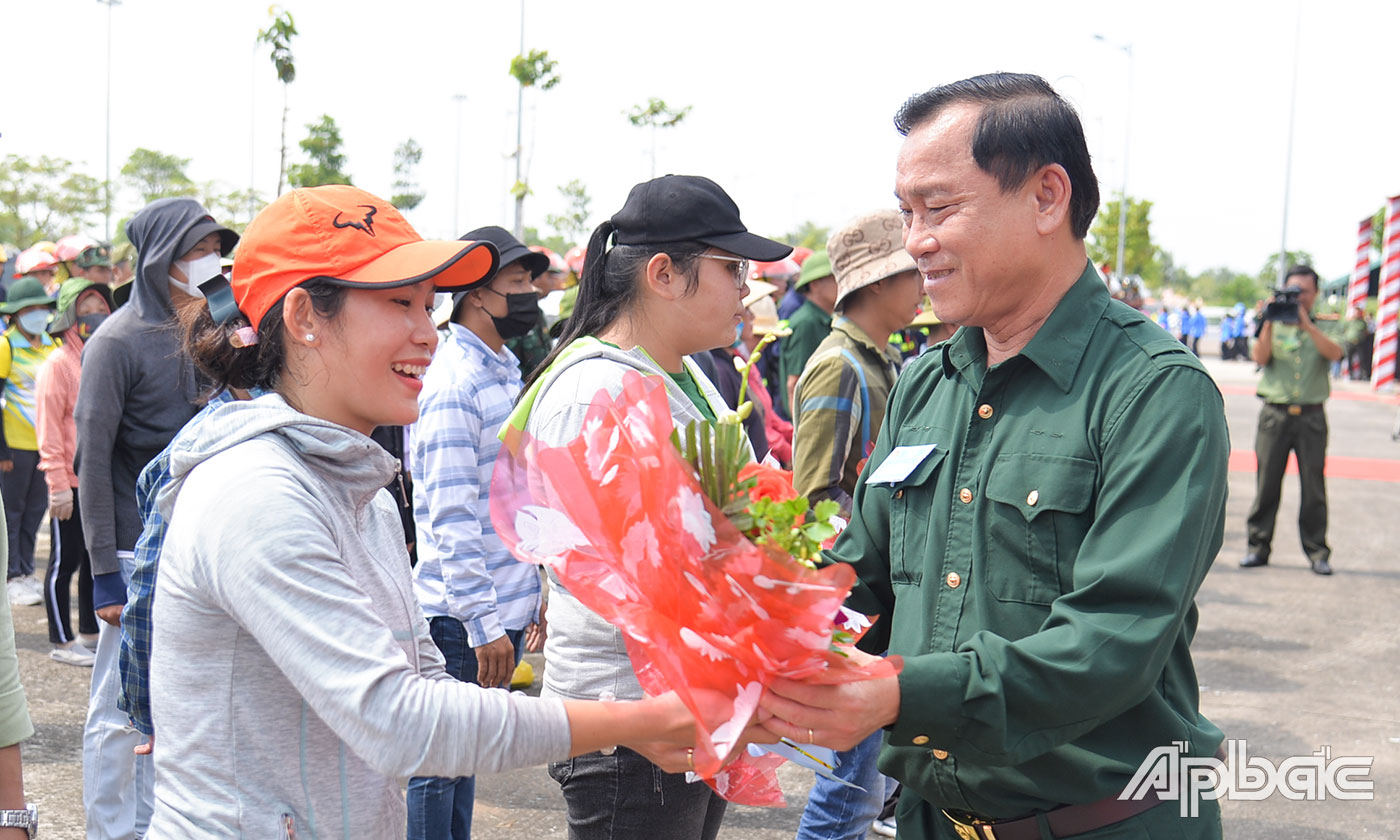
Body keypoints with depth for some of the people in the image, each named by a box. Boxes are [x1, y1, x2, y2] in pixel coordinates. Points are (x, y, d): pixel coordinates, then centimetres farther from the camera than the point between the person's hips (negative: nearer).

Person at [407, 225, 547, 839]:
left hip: (502, 608, 9)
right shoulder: (453, 382, -16)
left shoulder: (504, 372, 13)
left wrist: (535, 590, 19)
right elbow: (451, 516, -20)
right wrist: (484, 622, -21)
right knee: (438, 765, 2)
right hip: (462, 619, -9)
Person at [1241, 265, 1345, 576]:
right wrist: (1270, 323, -16)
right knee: (1267, 482, 1)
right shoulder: (1274, 325, 10)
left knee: (1314, 485, -1)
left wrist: (1306, 324, -20)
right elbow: (1260, 358, -6)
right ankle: (1258, 547, 9)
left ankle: (1317, 551, 7)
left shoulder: (1324, 327, 9)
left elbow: (1334, 353, -11)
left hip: (1311, 416, 0)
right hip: (1274, 413, 0)